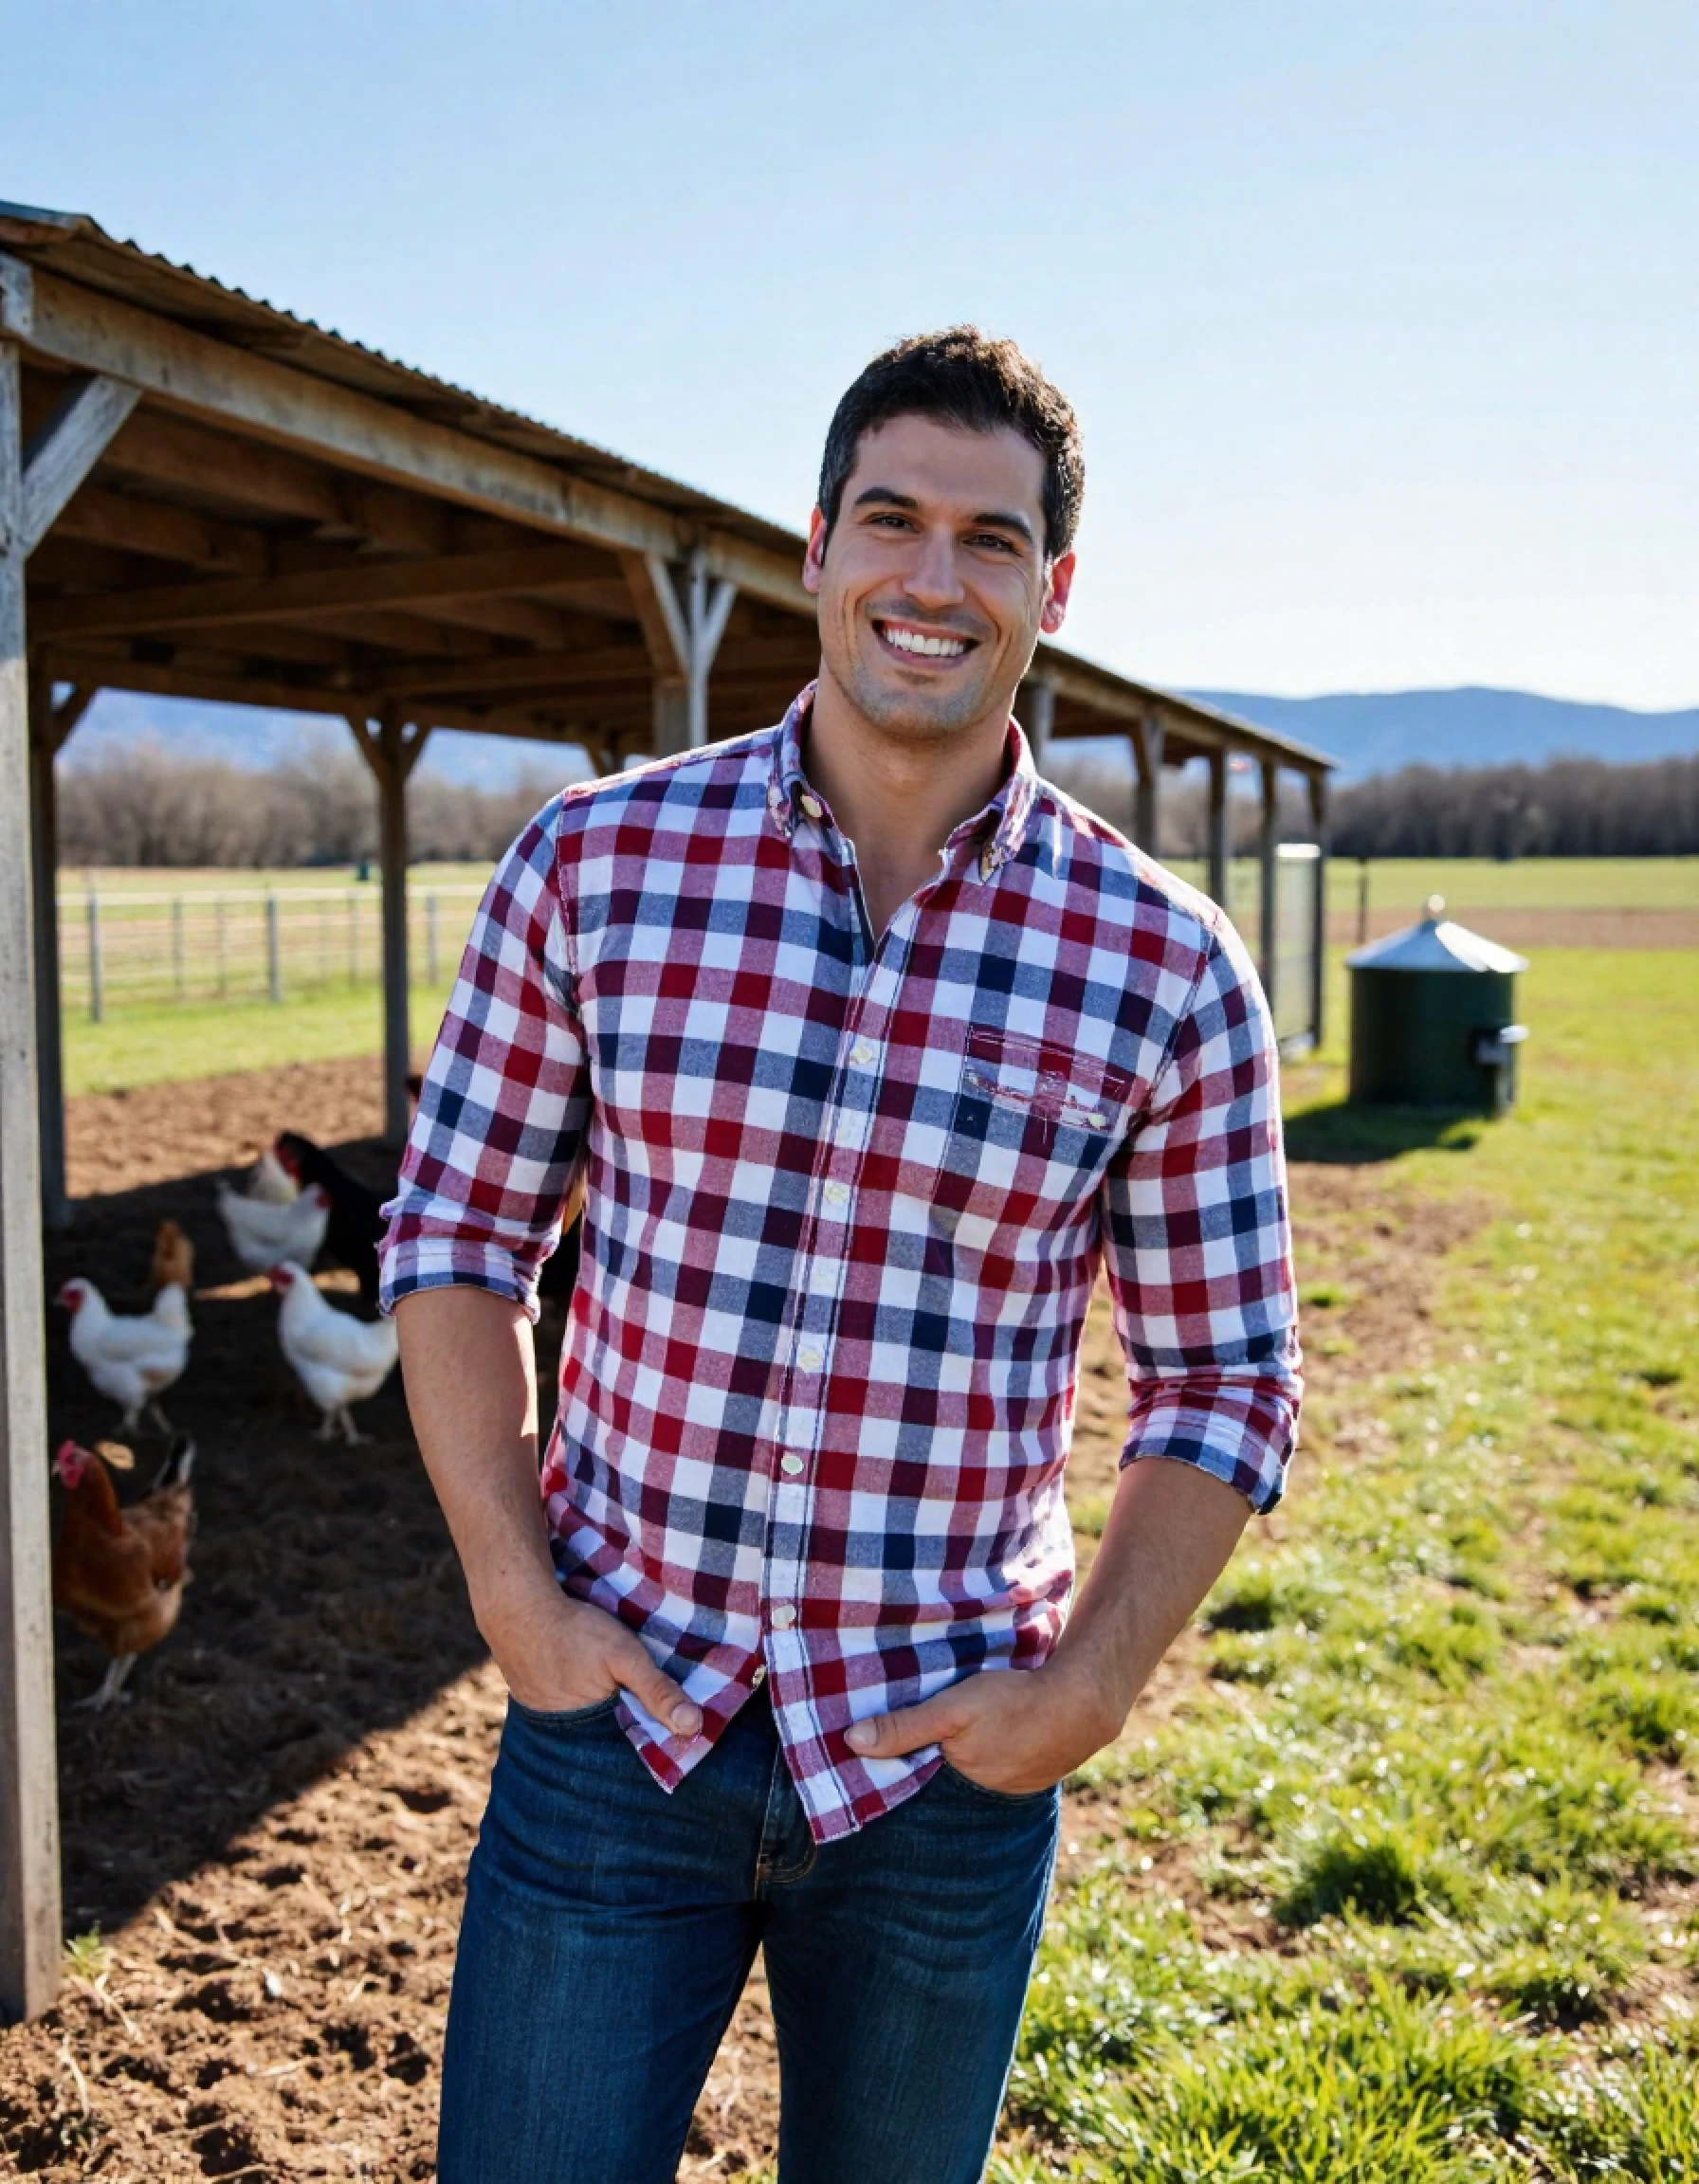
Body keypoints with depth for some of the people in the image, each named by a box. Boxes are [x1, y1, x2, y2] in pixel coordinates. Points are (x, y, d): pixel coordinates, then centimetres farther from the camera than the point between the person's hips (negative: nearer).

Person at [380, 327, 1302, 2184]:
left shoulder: (1165, 969, -7)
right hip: (618, 1714, 0)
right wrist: (513, 1595, -7)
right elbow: (453, 1237, 1)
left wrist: (1094, 1686, -9)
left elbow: (1224, 1382, 1)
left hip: (949, 1760, 1)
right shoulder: (594, 864, -6)